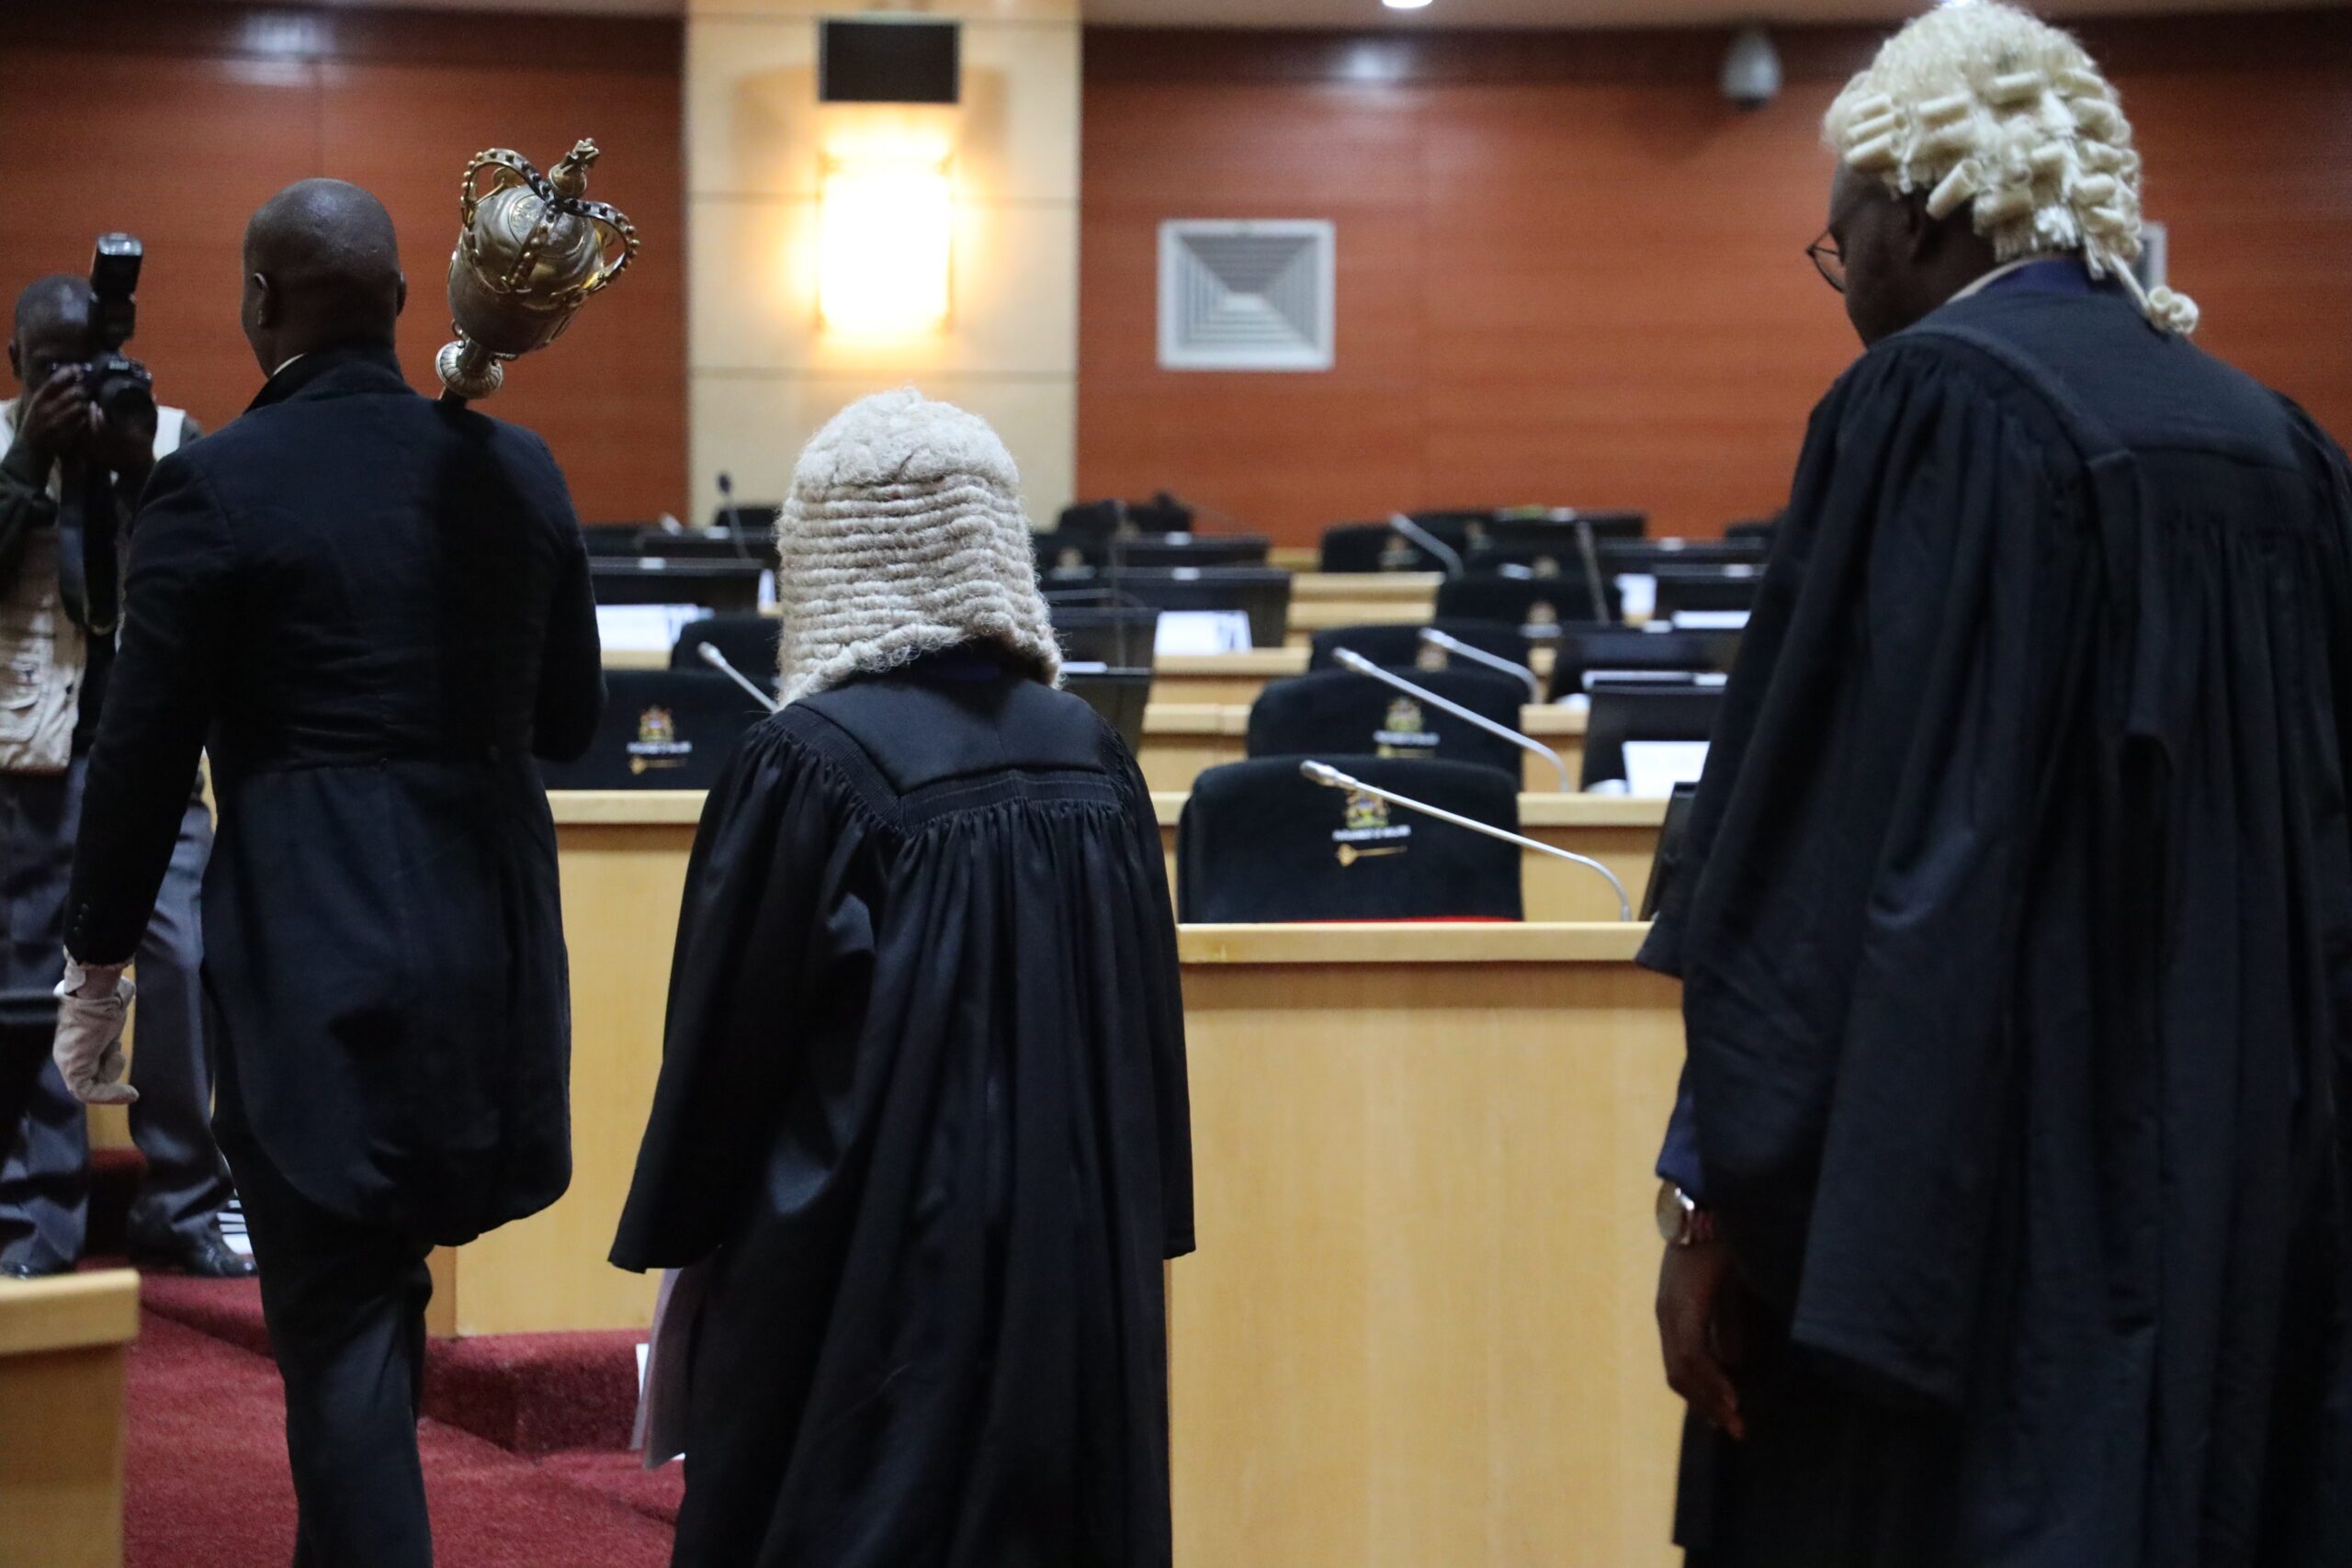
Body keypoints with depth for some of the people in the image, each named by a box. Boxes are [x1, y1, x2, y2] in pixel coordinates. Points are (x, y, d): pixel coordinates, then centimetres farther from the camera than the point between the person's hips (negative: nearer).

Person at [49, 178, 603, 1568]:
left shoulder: (218, 487, -11)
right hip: (494, 953, 5)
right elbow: (569, 716, 11)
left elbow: (145, 754, -8)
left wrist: (99, 966, 2)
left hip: (312, 952, -5)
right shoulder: (517, 468, 4)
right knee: (382, 1287, 21)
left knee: (338, 1318, 1)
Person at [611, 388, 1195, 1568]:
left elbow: (726, 1041, -9)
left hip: (863, 1263, -5)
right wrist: (1136, 1237, 16)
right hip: (1076, 1258, 5)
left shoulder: (809, 762, -15)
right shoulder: (1090, 757, 1)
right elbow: (1152, 1030, 6)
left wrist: (674, 1241, 4)